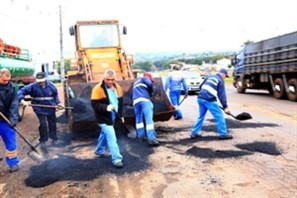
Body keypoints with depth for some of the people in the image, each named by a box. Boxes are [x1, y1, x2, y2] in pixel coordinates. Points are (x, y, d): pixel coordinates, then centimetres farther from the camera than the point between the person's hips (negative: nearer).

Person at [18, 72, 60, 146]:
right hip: (39, 109, -2)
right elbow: (21, 91, -17)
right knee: (43, 124, -9)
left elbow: (56, 94, 8)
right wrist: (22, 101, -30)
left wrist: (57, 103, -2)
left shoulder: (51, 85, -8)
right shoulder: (33, 86, -15)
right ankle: (43, 139, 11)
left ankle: (54, 138, 28)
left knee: (52, 123, 11)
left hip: (50, 108, 3)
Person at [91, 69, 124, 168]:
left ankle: (100, 150, 46)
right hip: (103, 117, -7)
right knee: (111, 136, -12)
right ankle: (117, 159, -7)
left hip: (113, 116, 7)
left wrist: (120, 114, 7)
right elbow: (94, 104, -20)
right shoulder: (98, 89, -19)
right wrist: (106, 107, -34)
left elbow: (120, 101, 13)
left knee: (105, 133, 25)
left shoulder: (117, 87, 1)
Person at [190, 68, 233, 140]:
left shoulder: (209, 77, 22)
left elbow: (201, 87, 26)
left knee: (201, 116, 17)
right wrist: (225, 107, -4)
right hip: (209, 100, -7)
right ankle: (223, 134, 7)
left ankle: (194, 133, 18)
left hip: (200, 98, 8)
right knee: (219, 116, 2)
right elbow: (222, 95, -5)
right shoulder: (220, 81, 1)